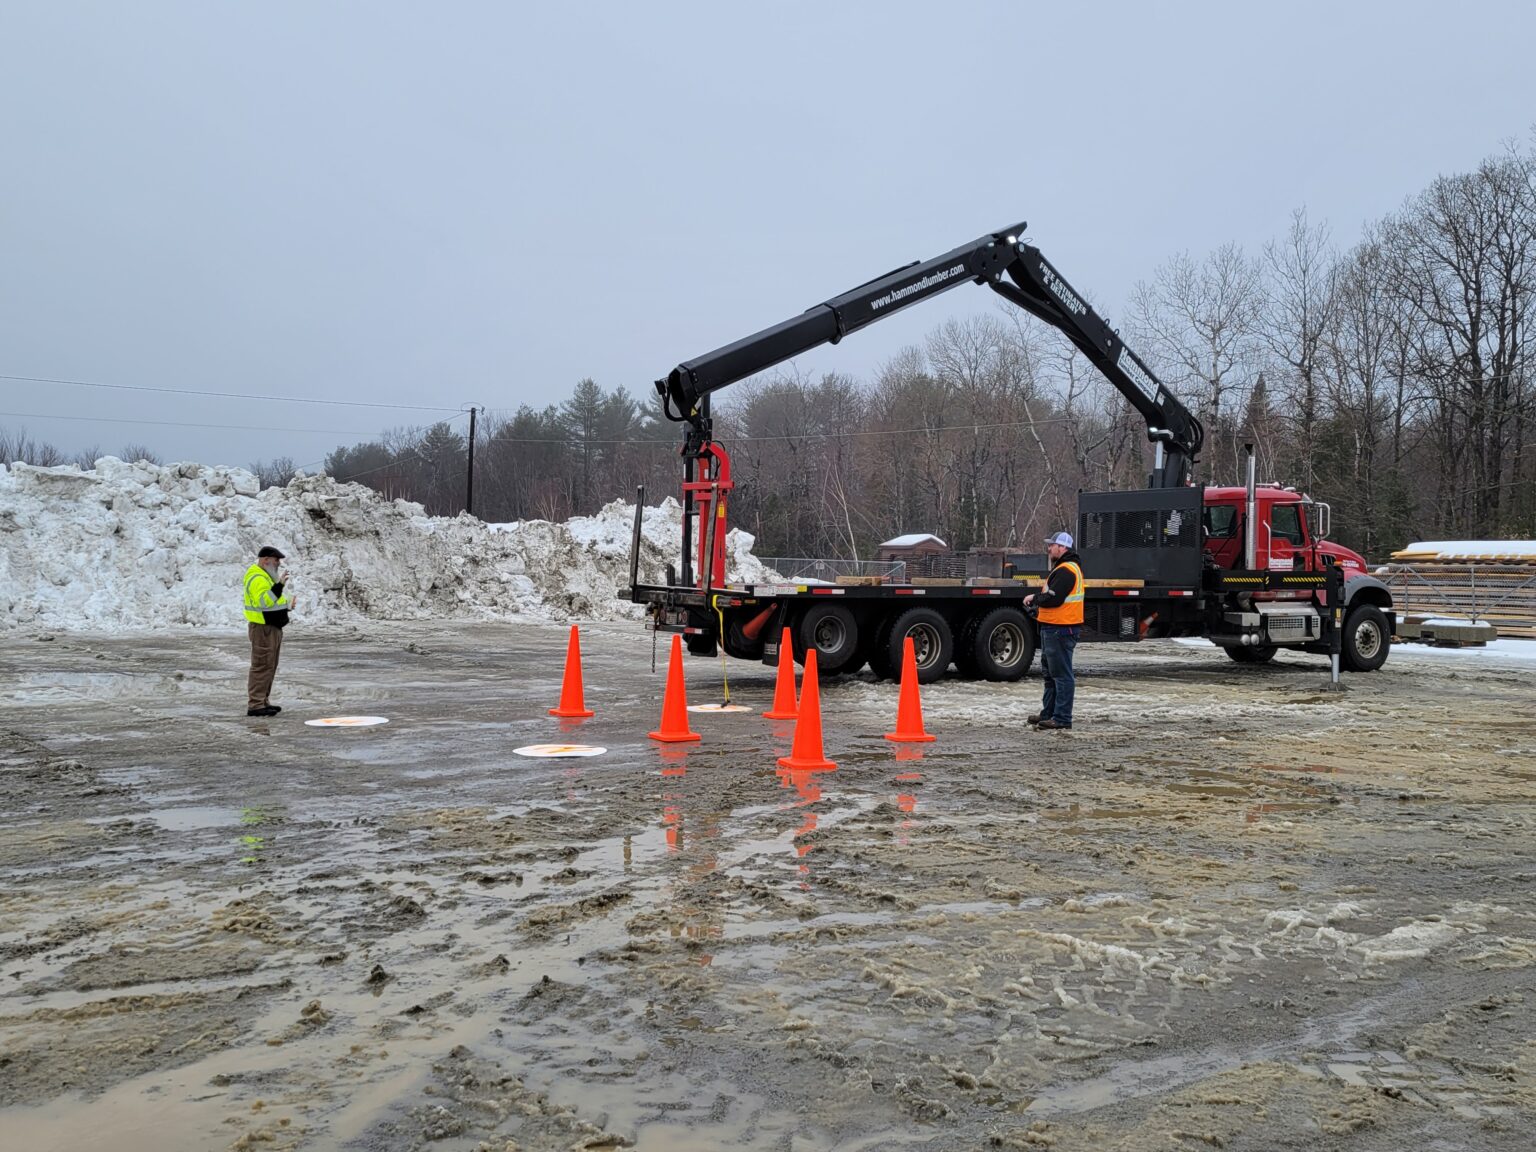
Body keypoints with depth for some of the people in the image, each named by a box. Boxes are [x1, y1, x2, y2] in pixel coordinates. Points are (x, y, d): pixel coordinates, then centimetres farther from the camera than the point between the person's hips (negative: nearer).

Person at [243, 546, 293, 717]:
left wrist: (287, 605, 14)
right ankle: (255, 705, -12)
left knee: (269, 667, 14)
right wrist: (279, 586, -39)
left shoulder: (266, 576, 18)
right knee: (262, 666, -11)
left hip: (272, 627, 11)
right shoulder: (257, 578, -16)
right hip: (262, 628, -11)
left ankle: (262, 702, 20)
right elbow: (263, 601, -32)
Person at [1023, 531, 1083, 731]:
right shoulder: (1062, 568, 19)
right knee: (1050, 673, 19)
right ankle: (1048, 713, 28)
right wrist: (1037, 598, 6)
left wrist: (1034, 598, -8)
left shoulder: (1066, 570, -16)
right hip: (1053, 628, 11)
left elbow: (1053, 599, -23)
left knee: (1061, 675, -7)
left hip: (1060, 630, -11)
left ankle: (1062, 718, -5)